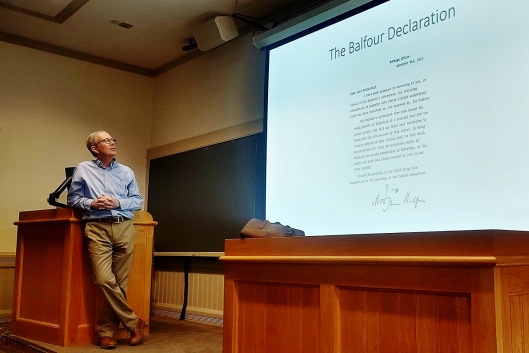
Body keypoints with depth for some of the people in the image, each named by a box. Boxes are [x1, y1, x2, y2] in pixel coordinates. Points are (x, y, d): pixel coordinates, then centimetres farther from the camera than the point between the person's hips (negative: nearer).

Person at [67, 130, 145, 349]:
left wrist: (117, 203, -6)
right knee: (104, 280, -14)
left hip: (124, 228, 2)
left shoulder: (126, 172, 15)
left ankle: (105, 331, 13)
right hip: (97, 229, -2)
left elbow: (138, 201, 11)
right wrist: (91, 203, -7)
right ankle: (133, 322, 2)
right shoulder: (83, 169, 12)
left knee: (120, 282, 1)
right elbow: (72, 198, 11)